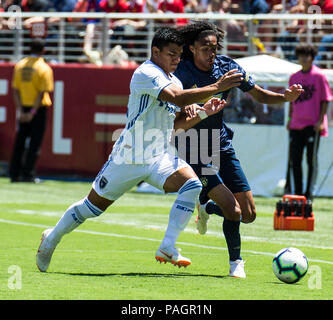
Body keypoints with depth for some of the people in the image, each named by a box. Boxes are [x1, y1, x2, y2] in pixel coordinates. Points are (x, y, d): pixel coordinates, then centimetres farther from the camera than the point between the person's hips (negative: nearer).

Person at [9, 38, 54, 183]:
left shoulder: (19, 65, 4)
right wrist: (33, 112, -15)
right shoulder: (44, 68, -9)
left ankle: (14, 174, 12)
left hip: (23, 109, 4)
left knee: (19, 142, 12)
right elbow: (42, 93, -15)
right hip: (38, 108, -4)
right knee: (35, 143, 0)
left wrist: (21, 111, -2)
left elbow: (15, 90, 1)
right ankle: (27, 175, -3)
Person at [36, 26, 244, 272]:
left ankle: (168, 248, -20)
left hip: (161, 158, 7)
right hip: (129, 157, -7)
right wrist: (216, 87, -31)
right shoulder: (146, 73, -16)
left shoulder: (174, 81, 11)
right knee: (93, 206, 6)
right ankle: (52, 238, 31)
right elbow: (178, 98, -31)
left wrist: (203, 111, 1)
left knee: (192, 185, -21)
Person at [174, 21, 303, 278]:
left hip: (222, 148, 5)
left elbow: (259, 95, 4)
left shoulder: (226, 67, -3)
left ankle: (208, 208, 34)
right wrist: (203, 114, -38)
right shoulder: (182, 76, -17)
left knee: (249, 215, 5)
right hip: (194, 153, -5)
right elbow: (177, 125, -20)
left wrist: (286, 97, -15)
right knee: (233, 210, -18)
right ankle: (235, 262, 5)